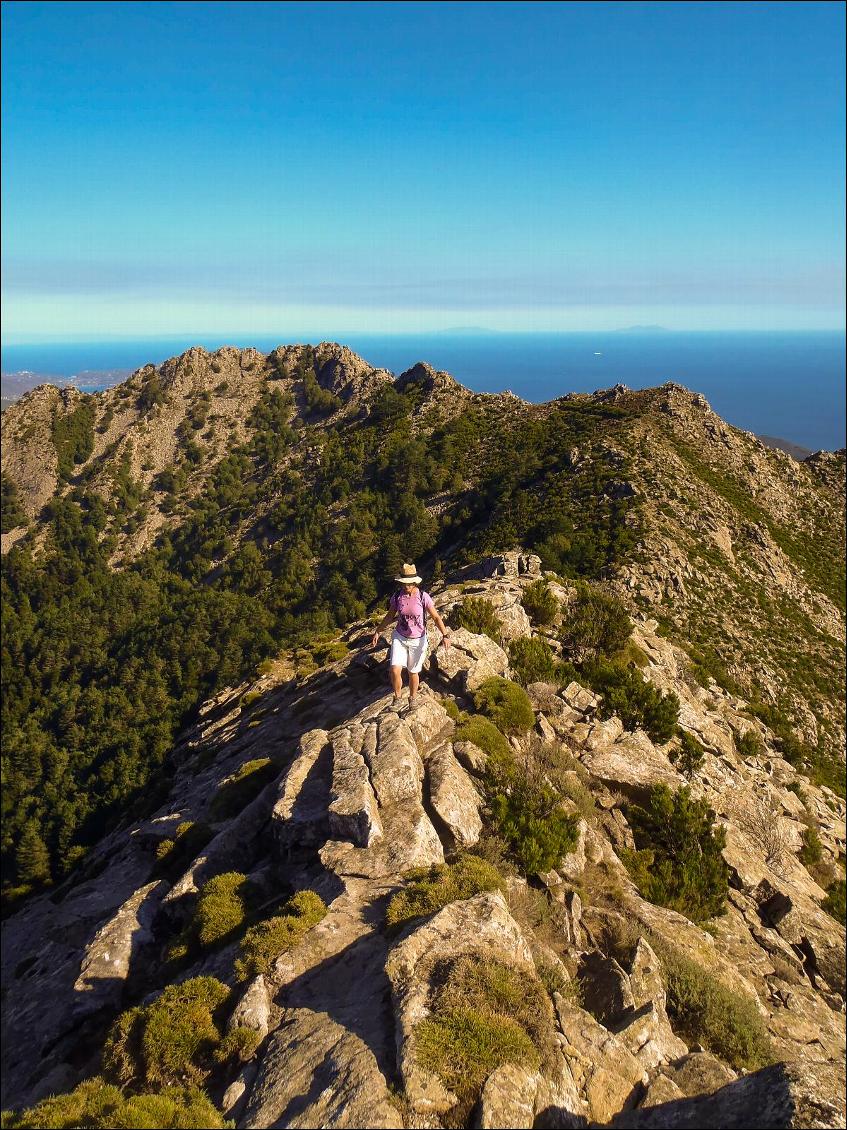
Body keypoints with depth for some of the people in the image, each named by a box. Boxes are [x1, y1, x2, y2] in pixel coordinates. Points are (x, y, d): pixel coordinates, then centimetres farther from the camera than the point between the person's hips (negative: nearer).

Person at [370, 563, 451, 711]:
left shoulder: (423, 597, -17)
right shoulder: (397, 597, -8)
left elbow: (436, 617, -13)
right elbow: (389, 616, 7)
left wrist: (445, 635, -25)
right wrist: (378, 632, 7)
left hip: (418, 640, -2)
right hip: (400, 638, 2)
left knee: (413, 672, 12)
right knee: (395, 669, -13)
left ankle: (413, 698, 39)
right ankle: (397, 698, 12)